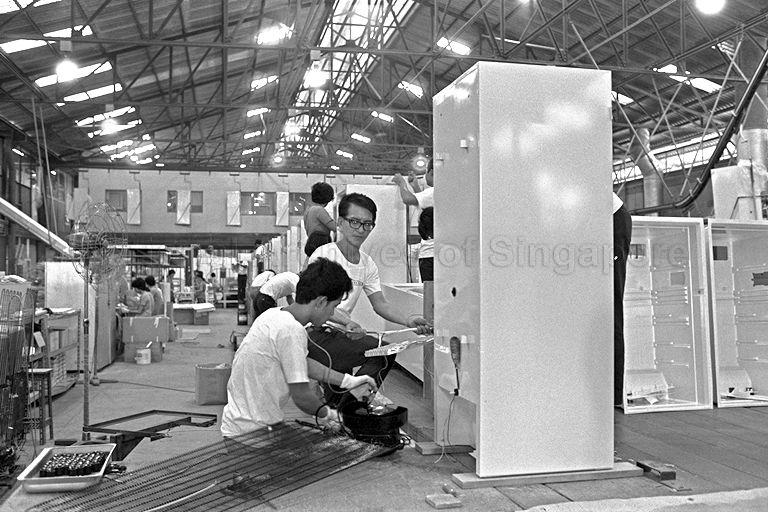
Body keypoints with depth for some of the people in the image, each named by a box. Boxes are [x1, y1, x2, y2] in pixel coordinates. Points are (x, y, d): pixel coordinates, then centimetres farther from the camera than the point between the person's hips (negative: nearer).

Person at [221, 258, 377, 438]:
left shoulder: (275, 314, 3)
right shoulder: (291, 330, -24)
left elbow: (303, 363, 15)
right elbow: (301, 396, -22)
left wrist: (348, 381, 17)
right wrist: (327, 414, -3)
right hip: (252, 432, -9)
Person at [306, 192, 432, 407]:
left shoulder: (368, 264, 12)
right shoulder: (324, 254, -11)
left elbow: (380, 304, 12)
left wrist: (408, 320, -7)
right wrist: (347, 322, -37)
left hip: (339, 333, 8)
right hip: (315, 333, -8)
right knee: (383, 352, -21)